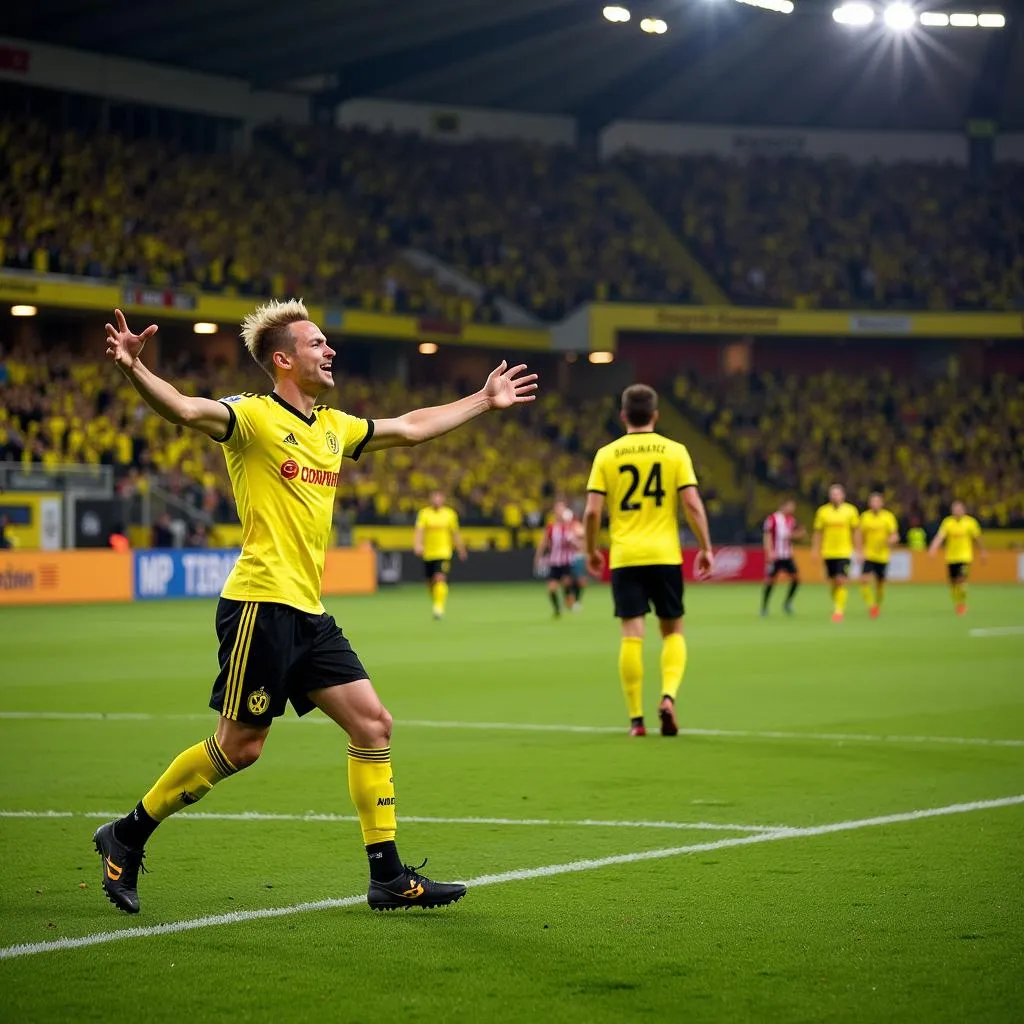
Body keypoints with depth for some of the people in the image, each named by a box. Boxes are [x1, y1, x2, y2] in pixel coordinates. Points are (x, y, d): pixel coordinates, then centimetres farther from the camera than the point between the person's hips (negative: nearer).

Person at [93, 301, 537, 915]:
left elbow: (412, 427, 31)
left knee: (373, 724, 2)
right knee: (239, 746, -5)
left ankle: (388, 878, 7)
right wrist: (134, 370, -45)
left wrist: (486, 401, 37)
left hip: (309, 612, 8)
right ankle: (127, 837, 12)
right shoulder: (254, 416, -8)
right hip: (261, 604, -8)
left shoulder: (334, 426, 17)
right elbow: (187, 410, -27)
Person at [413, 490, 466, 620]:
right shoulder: (424, 514, 0)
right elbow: (419, 530, -12)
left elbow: (455, 534, 13)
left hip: (443, 553, -2)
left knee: (440, 579, -19)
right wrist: (417, 545, -29)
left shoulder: (449, 514, 3)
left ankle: (439, 608, -24)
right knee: (430, 582, 9)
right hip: (428, 553, 2)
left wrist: (461, 550, 19)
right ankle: (435, 603, 32)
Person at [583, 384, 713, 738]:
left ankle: (636, 719, 1)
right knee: (673, 631, 13)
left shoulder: (606, 455, 2)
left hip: (625, 558, 0)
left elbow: (592, 511, -3)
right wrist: (706, 549, 3)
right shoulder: (674, 451, 1)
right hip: (665, 555, 0)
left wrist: (591, 551, 12)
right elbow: (693, 504, -6)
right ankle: (668, 696, -9)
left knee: (632, 636, 1)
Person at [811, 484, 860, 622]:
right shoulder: (823, 511, 2)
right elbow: (818, 532, 7)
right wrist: (815, 550, 4)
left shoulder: (850, 510, 0)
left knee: (841, 582, -12)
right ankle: (837, 608, 24)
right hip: (828, 552, 2)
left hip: (844, 552, -2)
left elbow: (855, 532, 6)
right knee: (834, 583, 7)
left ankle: (839, 611, -10)